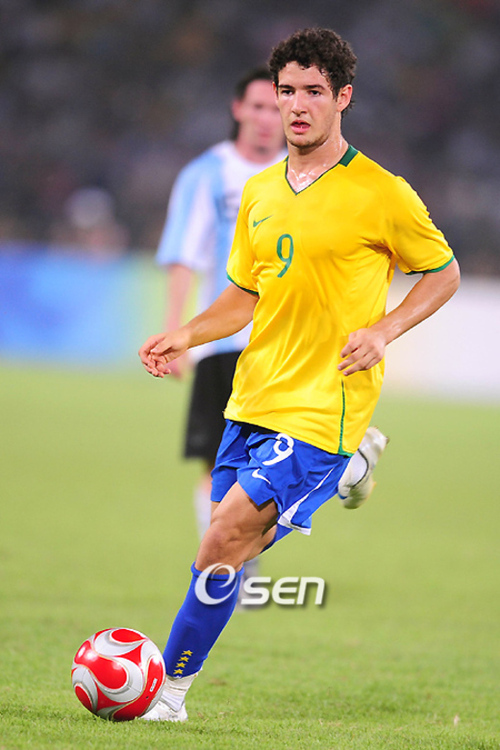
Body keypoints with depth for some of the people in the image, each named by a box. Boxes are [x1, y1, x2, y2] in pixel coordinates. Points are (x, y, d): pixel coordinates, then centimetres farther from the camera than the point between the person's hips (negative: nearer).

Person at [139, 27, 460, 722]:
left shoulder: (381, 194, -8)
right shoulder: (259, 193, 11)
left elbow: (444, 273, 4)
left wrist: (384, 330, -11)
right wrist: (185, 336, 2)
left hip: (323, 408, -7)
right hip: (252, 402, 7)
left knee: (222, 545, -14)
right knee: (233, 550, 6)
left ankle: (170, 691, -5)